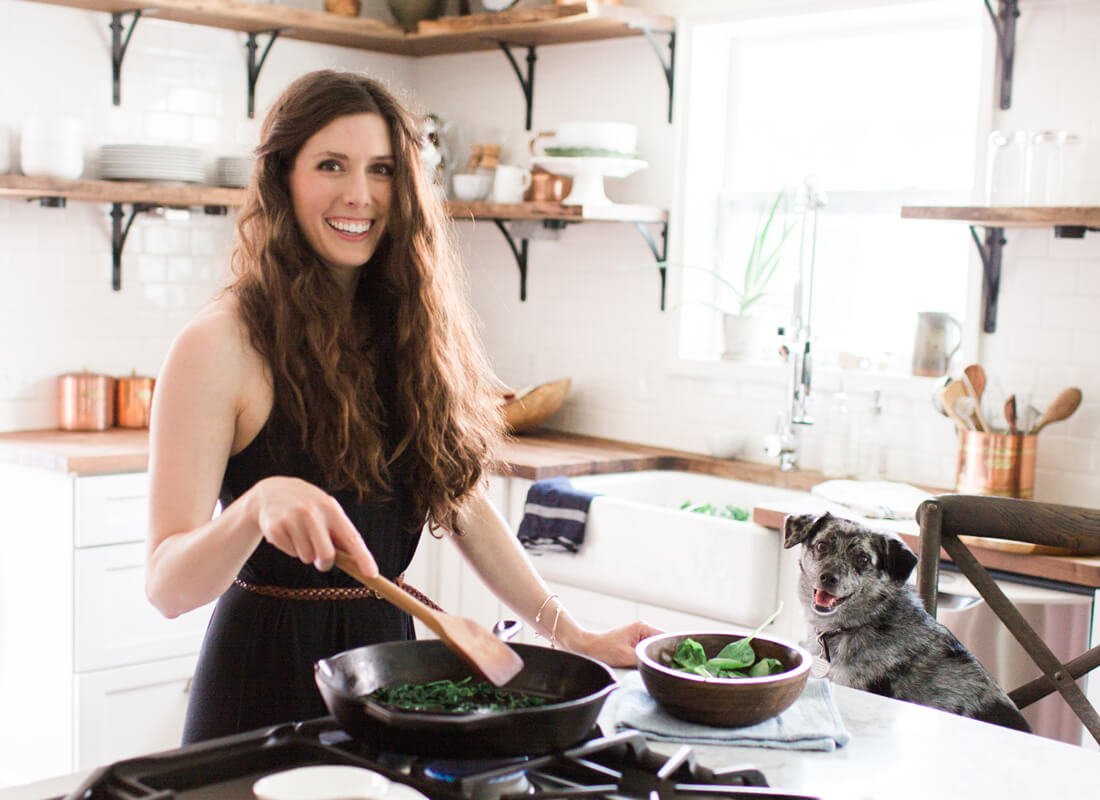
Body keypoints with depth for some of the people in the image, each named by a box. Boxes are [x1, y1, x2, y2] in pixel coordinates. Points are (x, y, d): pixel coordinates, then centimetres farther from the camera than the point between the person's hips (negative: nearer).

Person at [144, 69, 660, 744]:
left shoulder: (409, 327, 5)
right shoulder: (220, 345, -13)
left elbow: (461, 500, 9)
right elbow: (168, 586, -17)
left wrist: (572, 635, 5)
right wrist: (256, 506, -37)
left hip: (387, 652, 5)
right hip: (271, 674, -5)